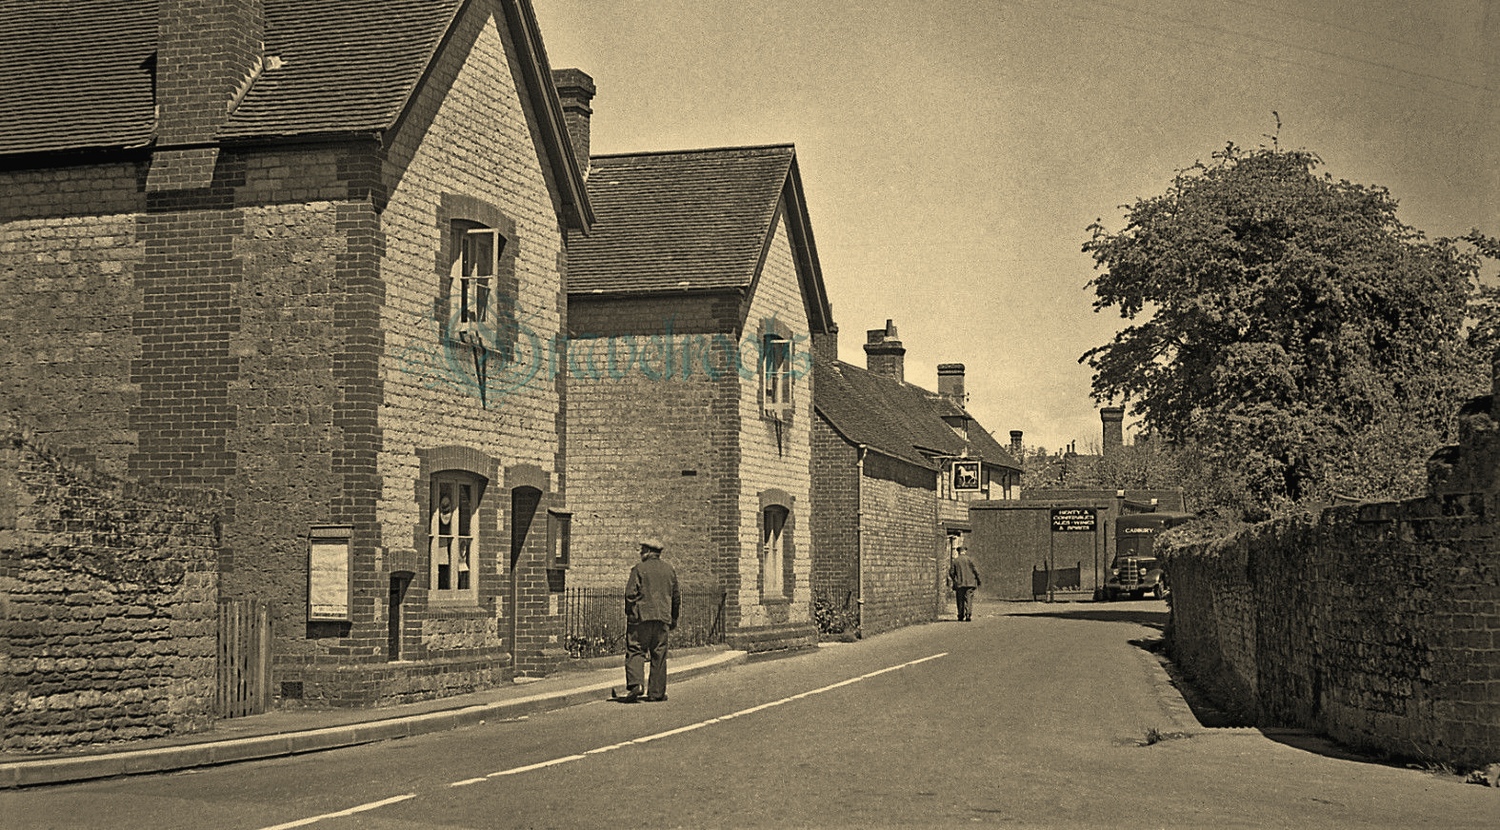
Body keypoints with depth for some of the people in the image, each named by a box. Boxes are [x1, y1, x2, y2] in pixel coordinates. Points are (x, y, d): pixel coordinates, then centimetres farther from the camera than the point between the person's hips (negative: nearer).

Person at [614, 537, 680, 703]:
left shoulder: (639, 568, -3)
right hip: (663, 618, 4)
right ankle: (656, 692, 7)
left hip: (641, 616, -4)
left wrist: (629, 613, 1)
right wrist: (674, 619, 25)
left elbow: (630, 594, -9)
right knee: (659, 655, 7)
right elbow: (676, 597, 16)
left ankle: (635, 684, -20)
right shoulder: (669, 570, 12)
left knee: (635, 651, -2)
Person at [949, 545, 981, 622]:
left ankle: (961, 616, 8)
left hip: (959, 583, 1)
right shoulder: (969, 559, -1)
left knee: (960, 600, 8)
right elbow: (975, 570, -3)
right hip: (970, 583, -1)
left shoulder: (955, 561, 3)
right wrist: (978, 580, 7)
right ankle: (968, 616, -10)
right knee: (969, 599, -1)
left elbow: (951, 573, 2)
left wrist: (954, 581, 18)